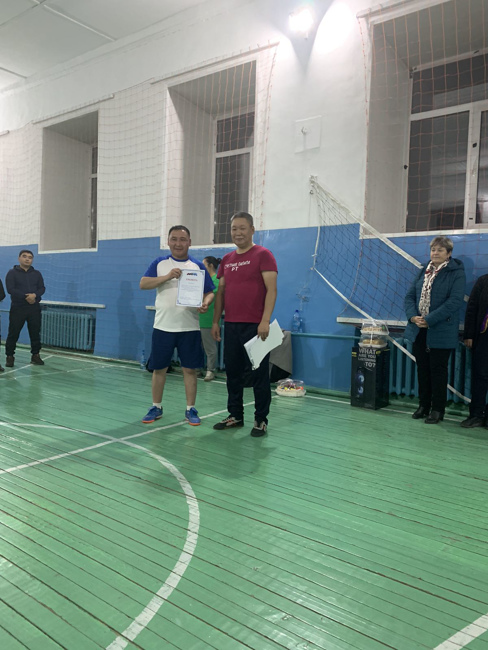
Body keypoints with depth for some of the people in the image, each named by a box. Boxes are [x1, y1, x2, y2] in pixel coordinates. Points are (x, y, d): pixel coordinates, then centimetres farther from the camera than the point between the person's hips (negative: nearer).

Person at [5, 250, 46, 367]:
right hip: (17, 307, -3)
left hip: (34, 308, 3)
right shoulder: (12, 273, 1)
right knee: (13, 333, 0)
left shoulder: (36, 274, 12)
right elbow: (10, 289, -10)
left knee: (35, 332, 6)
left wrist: (34, 295, -17)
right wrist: (25, 297, -19)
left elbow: (42, 288, 5)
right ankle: (10, 356, 10)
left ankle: (35, 355, 16)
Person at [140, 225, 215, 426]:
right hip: (163, 326, 0)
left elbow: (209, 292, 6)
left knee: (190, 369, 3)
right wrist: (167, 276, -18)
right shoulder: (159, 263, 6)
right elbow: (143, 284, -6)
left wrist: (205, 304, -17)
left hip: (189, 327, 0)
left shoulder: (198, 266, 6)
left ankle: (190, 409, 16)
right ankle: (156, 407, 23)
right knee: (159, 368, 8)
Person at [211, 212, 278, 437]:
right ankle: (235, 416, 25)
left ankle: (261, 419, 13)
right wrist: (215, 321, 11)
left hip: (255, 325, -6)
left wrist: (265, 321, -20)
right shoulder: (226, 260, 14)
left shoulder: (263, 255, -5)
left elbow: (271, 290, -12)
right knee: (233, 372, 12)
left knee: (259, 374, 1)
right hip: (231, 325, 6)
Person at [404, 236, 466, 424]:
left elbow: (455, 301, -17)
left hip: (441, 332, -5)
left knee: (438, 370, 3)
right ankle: (423, 406, 24)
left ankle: (437, 410, 14)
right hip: (419, 330, 5)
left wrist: (429, 320, -21)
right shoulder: (423, 272, 11)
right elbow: (410, 296, 8)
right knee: (422, 369, 12)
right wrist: (413, 316, -11)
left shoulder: (457, 273, -6)